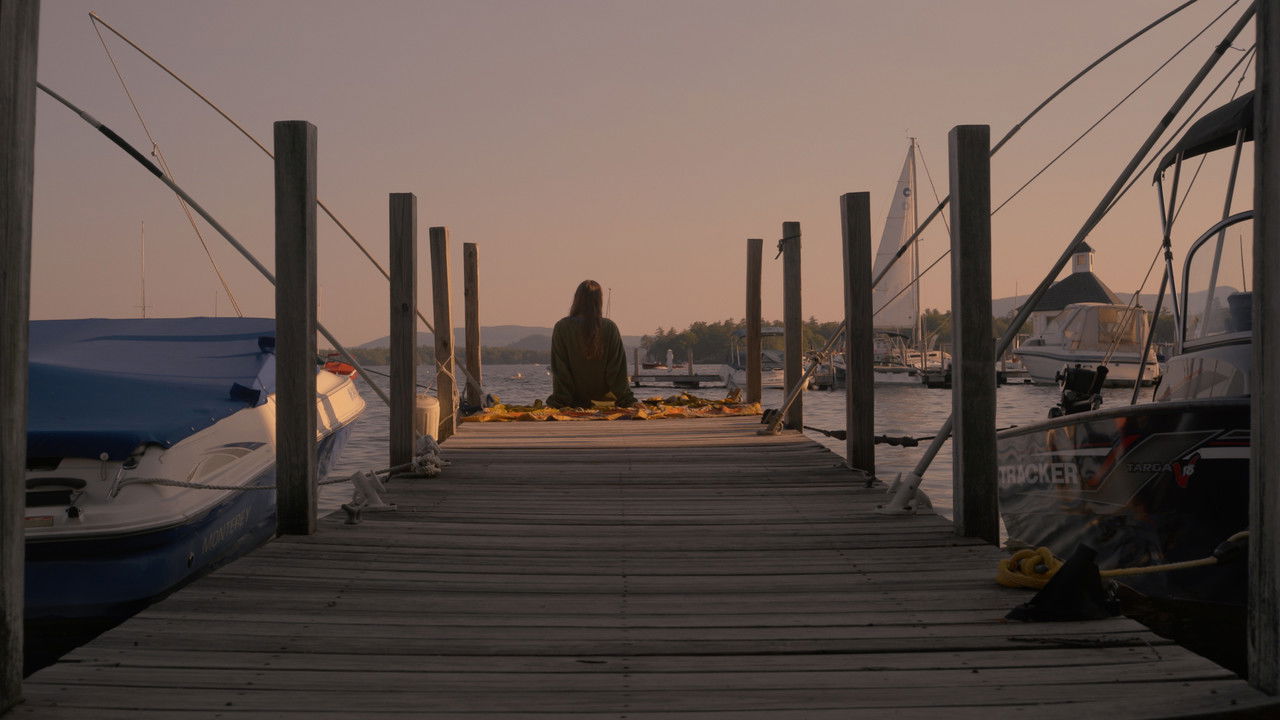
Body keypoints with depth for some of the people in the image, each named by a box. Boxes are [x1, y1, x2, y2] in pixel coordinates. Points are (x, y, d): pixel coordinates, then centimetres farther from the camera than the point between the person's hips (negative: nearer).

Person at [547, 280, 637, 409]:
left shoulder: (562, 327, -17)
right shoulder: (609, 327, -16)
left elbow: (559, 367, -14)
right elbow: (618, 365, -12)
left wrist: (561, 398, -6)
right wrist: (624, 397, -3)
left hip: (576, 393, 1)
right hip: (602, 392, -1)